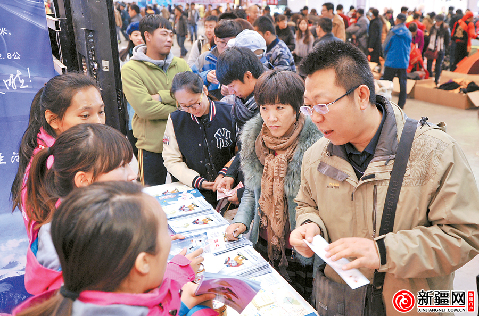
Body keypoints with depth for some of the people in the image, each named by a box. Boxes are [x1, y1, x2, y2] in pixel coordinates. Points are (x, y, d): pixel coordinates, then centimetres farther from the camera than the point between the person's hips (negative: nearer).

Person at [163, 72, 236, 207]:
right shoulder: (175, 120, 2)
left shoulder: (229, 113, -2)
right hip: (194, 193, 1)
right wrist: (197, 181, -8)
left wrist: (225, 173, -9)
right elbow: (171, 160, 4)